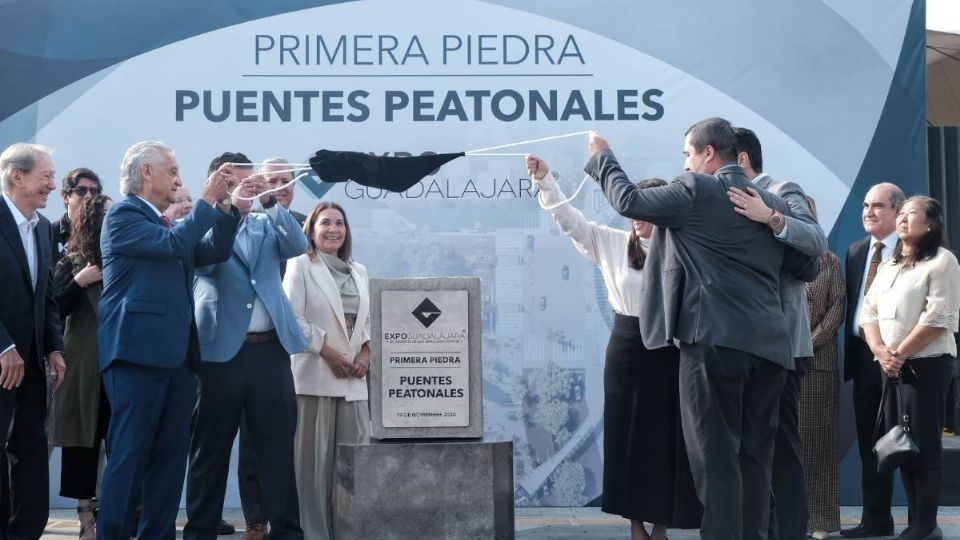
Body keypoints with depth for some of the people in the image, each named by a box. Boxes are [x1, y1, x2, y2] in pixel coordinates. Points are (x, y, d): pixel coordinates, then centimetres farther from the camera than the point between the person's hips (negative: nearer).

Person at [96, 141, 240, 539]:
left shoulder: (166, 223, 22)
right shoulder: (124, 214, -4)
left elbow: (213, 252, 18)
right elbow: (173, 244, -18)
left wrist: (226, 205, 7)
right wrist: (207, 200, -10)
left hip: (176, 356, 9)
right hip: (139, 354, -9)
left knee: (170, 460, 8)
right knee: (129, 457, -8)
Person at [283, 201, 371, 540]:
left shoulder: (358, 271, 20)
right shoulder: (301, 265, 2)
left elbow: (369, 319, 19)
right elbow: (292, 317, -8)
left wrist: (366, 352, 0)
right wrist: (327, 352, -12)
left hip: (353, 378, 5)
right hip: (316, 375, -5)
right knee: (316, 457, -5)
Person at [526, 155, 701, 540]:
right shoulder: (613, 242, 5)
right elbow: (569, 220, 2)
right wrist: (545, 181, -8)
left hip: (668, 353, -2)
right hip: (627, 350, 2)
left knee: (666, 440, 3)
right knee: (629, 437, 6)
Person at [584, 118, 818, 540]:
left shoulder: (696, 191, -3)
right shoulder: (774, 204, 15)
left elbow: (629, 201, 2)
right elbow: (808, 268, 20)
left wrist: (602, 157, 18)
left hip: (715, 339, -6)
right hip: (768, 343, 6)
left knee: (716, 454, -3)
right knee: (754, 457, 11)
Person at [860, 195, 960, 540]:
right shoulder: (888, 266, 18)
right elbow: (869, 313, 11)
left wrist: (900, 354, -13)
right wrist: (881, 352, -7)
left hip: (926, 363, -7)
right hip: (891, 367, 7)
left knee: (924, 445, -7)